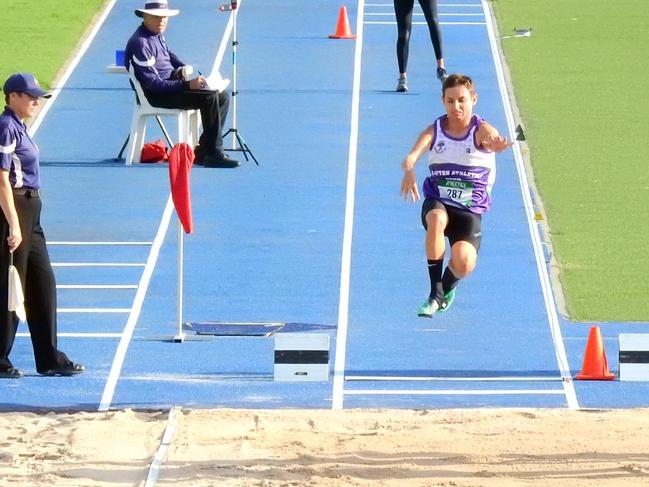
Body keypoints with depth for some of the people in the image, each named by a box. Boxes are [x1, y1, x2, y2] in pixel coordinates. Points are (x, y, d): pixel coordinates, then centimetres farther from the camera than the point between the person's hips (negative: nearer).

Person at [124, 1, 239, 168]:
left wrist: (182, 68, 13)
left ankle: (202, 152, 0)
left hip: (171, 82, 10)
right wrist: (187, 85, -29)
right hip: (155, 95, -10)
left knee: (222, 97, 5)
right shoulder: (140, 43, -20)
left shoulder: (157, 35, 10)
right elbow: (153, 83, -25)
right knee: (210, 98, -25)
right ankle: (214, 155, -21)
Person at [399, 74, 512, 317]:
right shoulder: (435, 130, -1)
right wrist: (409, 169, -44)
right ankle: (435, 293, -25)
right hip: (437, 203, 1)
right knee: (436, 219, -37)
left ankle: (449, 285, 16)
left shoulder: (481, 130, -6)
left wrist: (497, 144, -58)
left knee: (464, 264, -25)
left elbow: (493, 140, -32)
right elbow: (411, 156, -19)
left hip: (470, 209, -1)